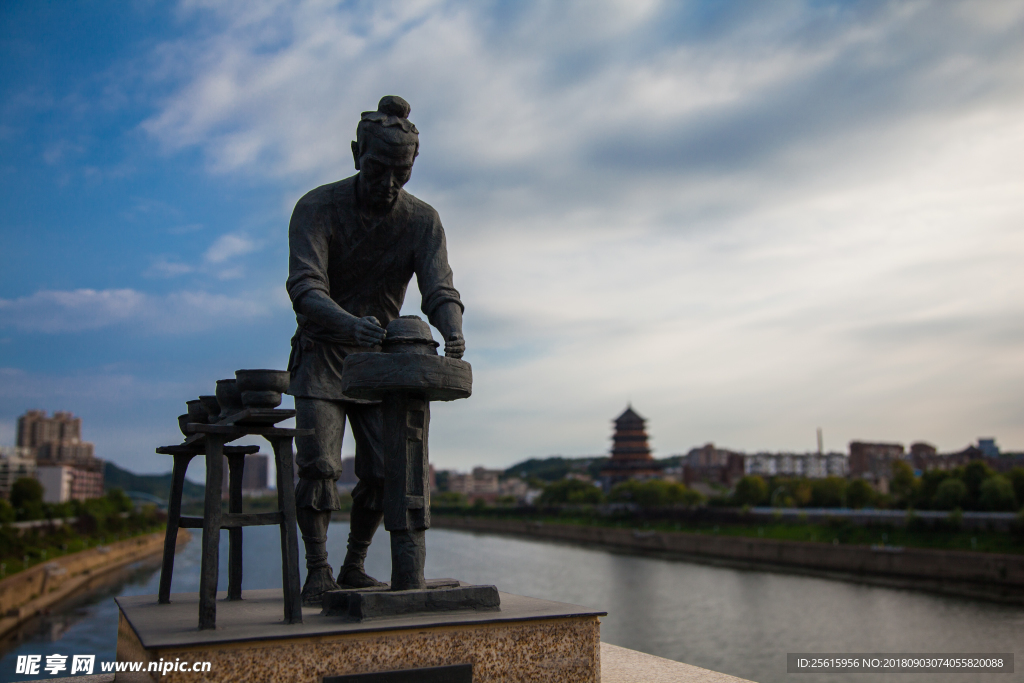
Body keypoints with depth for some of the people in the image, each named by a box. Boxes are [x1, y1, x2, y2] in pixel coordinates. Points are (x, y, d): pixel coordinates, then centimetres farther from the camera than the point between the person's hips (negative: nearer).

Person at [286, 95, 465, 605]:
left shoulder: (422, 220, -8)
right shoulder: (317, 208, -17)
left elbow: (439, 290, -19)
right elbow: (305, 289, -30)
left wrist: (452, 333, -43)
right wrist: (351, 324, -51)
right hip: (321, 357, -3)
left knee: (382, 472, -2)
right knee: (318, 465, -13)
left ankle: (354, 567, 15)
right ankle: (318, 572, 0)